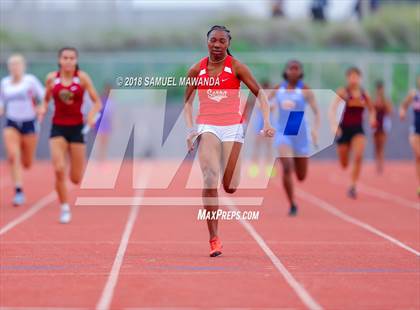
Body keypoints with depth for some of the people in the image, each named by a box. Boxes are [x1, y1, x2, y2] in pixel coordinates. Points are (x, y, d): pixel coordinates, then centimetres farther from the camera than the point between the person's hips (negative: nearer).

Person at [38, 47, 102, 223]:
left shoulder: (82, 78, -5)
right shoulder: (51, 78, 0)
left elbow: (97, 102, -4)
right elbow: (46, 99, 16)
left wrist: (92, 115, -23)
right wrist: (43, 109, -6)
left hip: (77, 128, -1)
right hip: (58, 128, 1)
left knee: (76, 179, 2)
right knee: (59, 170, -18)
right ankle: (65, 209, -2)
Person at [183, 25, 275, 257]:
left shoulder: (236, 67, -1)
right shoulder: (197, 70, 3)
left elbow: (260, 93, 1)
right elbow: (188, 103, 12)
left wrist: (267, 121, -12)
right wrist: (190, 129, -1)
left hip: (232, 127, 0)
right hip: (207, 127, 0)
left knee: (230, 187, 0)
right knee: (210, 179, -20)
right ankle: (214, 239, -18)